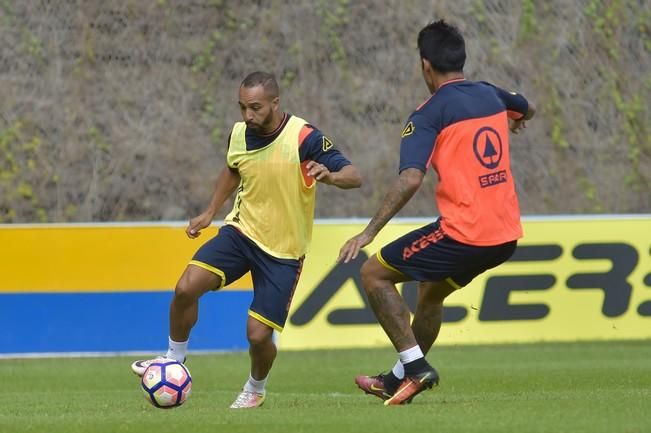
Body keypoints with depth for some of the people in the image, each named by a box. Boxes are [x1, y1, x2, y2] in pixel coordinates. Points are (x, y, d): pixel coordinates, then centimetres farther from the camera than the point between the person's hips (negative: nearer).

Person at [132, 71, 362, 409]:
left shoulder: (304, 138, -20)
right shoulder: (240, 133, -3)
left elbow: (353, 176, -22)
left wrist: (329, 175, -43)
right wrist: (210, 213, 15)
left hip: (283, 251, -4)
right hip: (241, 231, 4)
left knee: (258, 334, -8)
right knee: (187, 287, -18)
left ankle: (255, 390, 26)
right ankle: (174, 361, 6)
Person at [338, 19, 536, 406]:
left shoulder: (430, 114, -9)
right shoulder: (490, 96, 12)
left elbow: (411, 179, -22)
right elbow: (527, 110, 37)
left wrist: (370, 232, -20)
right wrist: (515, 121, 62)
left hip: (465, 232, -8)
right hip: (507, 234, 8)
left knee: (374, 274, 6)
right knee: (431, 290, 30)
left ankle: (416, 366, -1)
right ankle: (399, 380, 38)